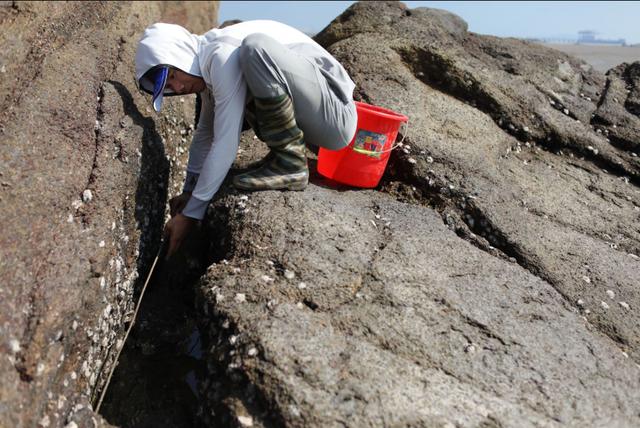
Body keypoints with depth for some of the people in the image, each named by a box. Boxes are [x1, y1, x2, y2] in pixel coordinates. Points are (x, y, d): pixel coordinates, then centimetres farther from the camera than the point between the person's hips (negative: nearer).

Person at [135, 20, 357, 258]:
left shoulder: (223, 55, -19)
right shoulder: (208, 70, 10)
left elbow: (225, 144, -21)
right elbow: (205, 134, 23)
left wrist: (191, 213, -14)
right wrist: (188, 192, 23)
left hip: (334, 118, -9)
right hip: (312, 127, 9)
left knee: (255, 46, -27)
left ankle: (290, 163, -17)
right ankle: (286, 156, 5)